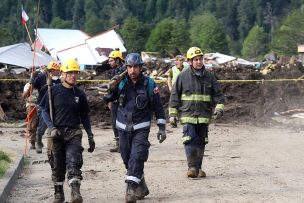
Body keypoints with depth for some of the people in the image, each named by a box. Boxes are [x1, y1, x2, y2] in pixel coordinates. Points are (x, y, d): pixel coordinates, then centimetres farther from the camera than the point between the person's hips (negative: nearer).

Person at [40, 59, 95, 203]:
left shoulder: (79, 94, 7)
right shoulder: (54, 91, -1)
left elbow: (84, 116, 14)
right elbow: (44, 110, 1)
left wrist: (90, 136, 12)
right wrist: (52, 128, -12)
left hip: (74, 133, 1)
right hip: (56, 132, 0)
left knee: (73, 161, -17)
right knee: (57, 165, 8)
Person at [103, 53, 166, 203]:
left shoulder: (148, 84, -5)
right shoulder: (121, 83, 0)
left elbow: (158, 107, 0)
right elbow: (107, 98, 4)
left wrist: (162, 128, -2)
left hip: (141, 128, -3)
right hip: (123, 127, 3)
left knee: (136, 158, -17)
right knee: (127, 160, 11)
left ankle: (131, 190, -16)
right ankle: (141, 188, 28)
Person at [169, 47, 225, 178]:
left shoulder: (209, 76, 7)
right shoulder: (183, 76, 0)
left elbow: (218, 94, 11)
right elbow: (175, 95, 4)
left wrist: (219, 108, -4)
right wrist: (172, 114, 1)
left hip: (204, 116, 3)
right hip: (188, 115, -3)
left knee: (201, 142, 9)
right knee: (190, 141, -15)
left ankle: (198, 168, 20)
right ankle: (192, 167, -10)